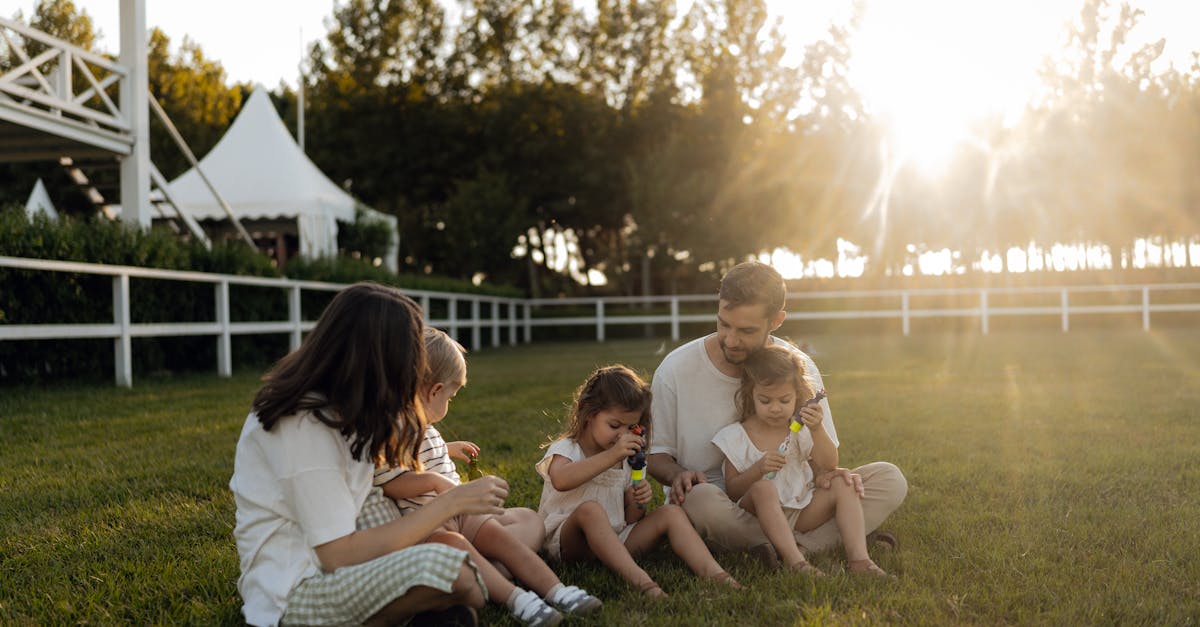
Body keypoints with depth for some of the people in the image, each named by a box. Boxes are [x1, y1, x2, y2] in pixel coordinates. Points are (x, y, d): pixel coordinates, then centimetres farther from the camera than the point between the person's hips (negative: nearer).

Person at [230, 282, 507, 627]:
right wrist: (451, 503, -20)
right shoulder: (303, 426, -20)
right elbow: (339, 556, -23)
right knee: (445, 565, -29)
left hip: (324, 569, 10)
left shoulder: (334, 408, 9)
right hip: (292, 597, -10)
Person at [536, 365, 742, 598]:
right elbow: (561, 480, -31)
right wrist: (611, 456, -33)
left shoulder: (627, 460, 16)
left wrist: (637, 503, -7)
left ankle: (712, 572, -28)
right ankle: (639, 579, -48)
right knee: (590, 509, -37)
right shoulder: (565, 448, -4)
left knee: (671, 513, -8)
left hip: (614, 540, 6)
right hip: (568, 542, -6)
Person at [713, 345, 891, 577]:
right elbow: (731, 491, -6)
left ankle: (858, 557, -28)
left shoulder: (801, 428, 4)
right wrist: (757, 470, -24)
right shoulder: (736, 437, -5)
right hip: (760, 515, -4)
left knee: (843, 486, -15)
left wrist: (817, 430, -23)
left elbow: (828, 465, -8)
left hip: (801, 511, 4)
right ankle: (793, 558, -42)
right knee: (763, 488, -35)